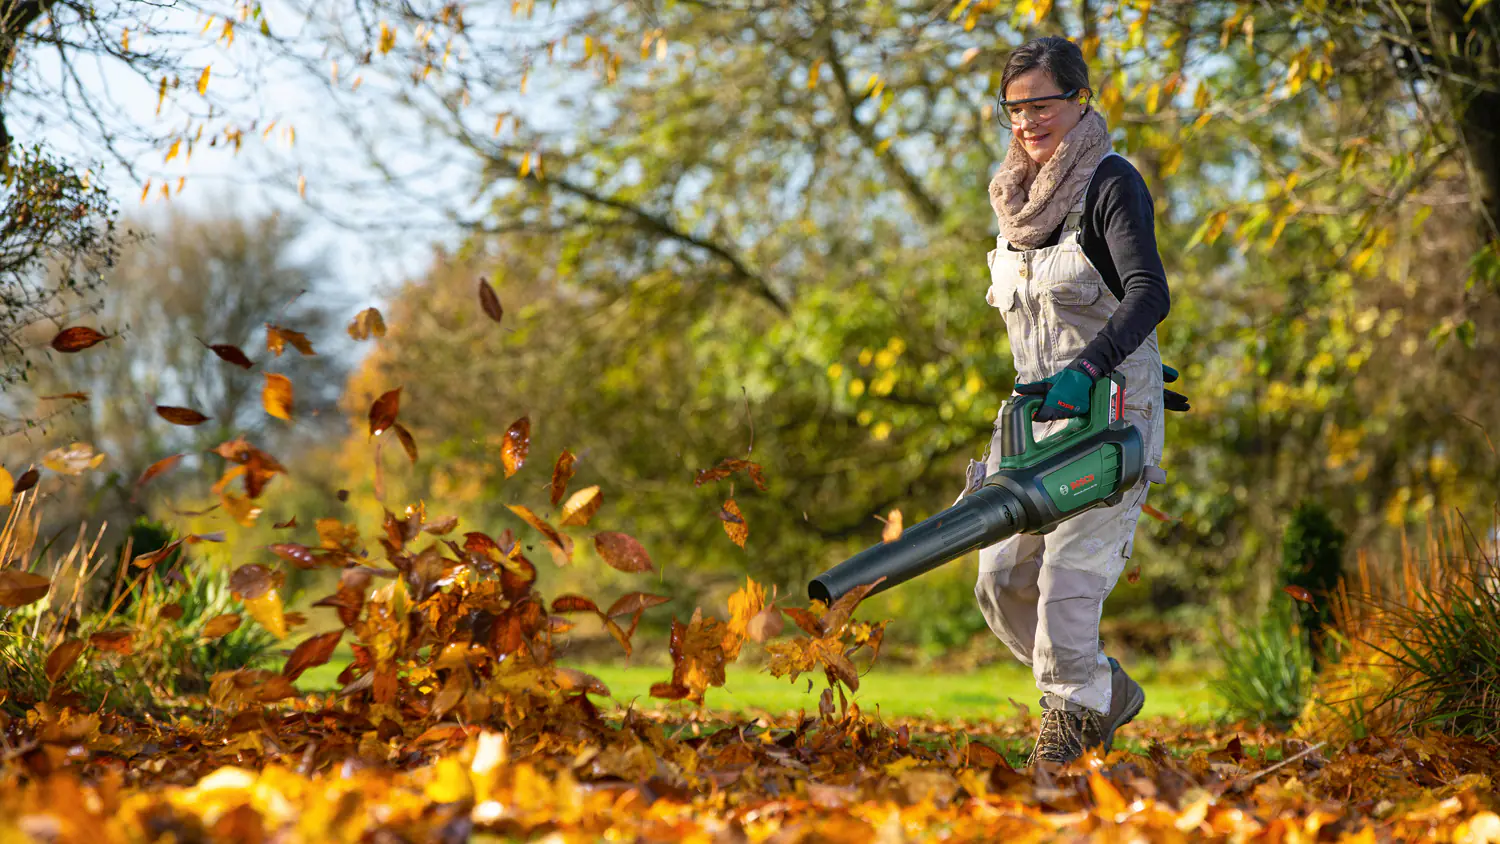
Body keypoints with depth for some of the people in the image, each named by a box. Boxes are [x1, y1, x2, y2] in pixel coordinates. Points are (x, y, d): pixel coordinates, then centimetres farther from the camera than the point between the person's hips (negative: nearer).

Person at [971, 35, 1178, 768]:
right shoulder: (1020, 196, 15)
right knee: (1001, 580, 3)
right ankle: (1107, 692, 22)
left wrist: (1087, 369, -36)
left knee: (1069, 578, -16)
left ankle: (1072, 717, -4)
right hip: (1037, 411, 8)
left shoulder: (1110, 184, -10)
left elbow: (1149, 294, -23)